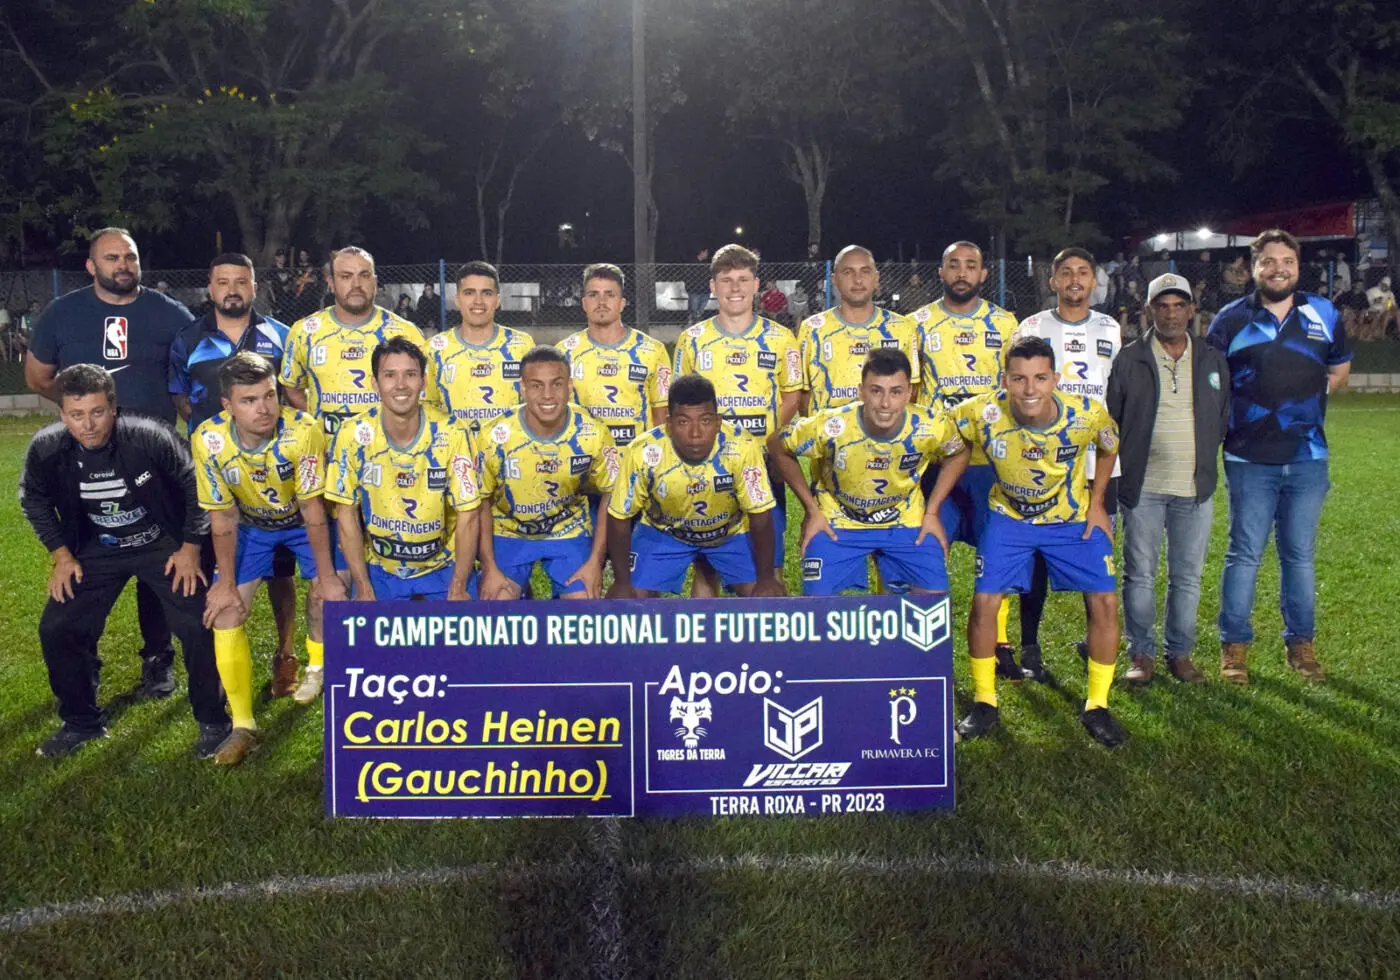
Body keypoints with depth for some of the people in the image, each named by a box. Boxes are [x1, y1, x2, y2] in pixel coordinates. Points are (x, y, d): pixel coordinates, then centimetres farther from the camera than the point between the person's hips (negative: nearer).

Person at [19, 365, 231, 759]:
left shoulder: (149, 437, -27)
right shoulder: (46, 449, -18)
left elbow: (193, 485, -11)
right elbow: (34, 501, 4)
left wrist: (190, 548, -10)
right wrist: (61, 554, -1)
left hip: (163, 545, -3)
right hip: (97, 550, 3)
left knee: (198, 624, -15)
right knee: (56, 629, -2)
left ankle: (213, 721, 7)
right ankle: (81, 722, 22)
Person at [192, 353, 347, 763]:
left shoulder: (303, 431, -33)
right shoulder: (208, 440, -26)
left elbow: (312, 508, -24)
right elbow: (222, 518, -15)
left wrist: (326, 576, -19)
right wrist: (225, 583, -11)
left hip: (304, 519, -1)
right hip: (250, 524, 2)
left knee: (330, 586, -20)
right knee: (225, 608, -10)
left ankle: (316, 668, 15)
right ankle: (242, 726, 4)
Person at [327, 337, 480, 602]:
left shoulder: (453, 435, -17)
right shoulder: (353, 435, -14)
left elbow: (467, 516, -12)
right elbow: (347, 514, -7)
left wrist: (458, 590, -14)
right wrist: (363, 588, -9)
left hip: (443, 567, -1)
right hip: (379, 568, 1)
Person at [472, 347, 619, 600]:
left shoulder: (593, 435, -18)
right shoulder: (495, 436, -20)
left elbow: (609, 496, -5)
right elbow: (481, 503, -7)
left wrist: (595, 561, -9)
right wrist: (490, 569, -11)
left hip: (569, 532, 1)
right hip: (508, 532, 0)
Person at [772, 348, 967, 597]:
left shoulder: (933, 426, -22)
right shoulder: (830, 427, -27)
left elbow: (957, 455, 2)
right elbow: (778, 448, -9)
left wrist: (932, 512, -3)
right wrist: (812, 510, -8)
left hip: (906, 522, 2)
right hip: (837, 522, -1)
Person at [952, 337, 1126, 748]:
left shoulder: (1088, 414, -25)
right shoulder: (982, 413, -28)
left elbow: (1109, 448, -1)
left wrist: (1096, 503, -1)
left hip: (1073, 518, 0)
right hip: (1009, 517, 0)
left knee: (1105, 602, -9)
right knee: (984, 602, -10)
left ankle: (1097, 706, 10)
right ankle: (985, 704, 10)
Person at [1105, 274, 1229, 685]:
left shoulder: (1213, 361, 9)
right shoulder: (1128, 360, 1)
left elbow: (1223, 418, 18)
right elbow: (1108, 419, 4)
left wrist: (1204, 461, 11)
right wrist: (1123, 468, 1)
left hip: (1196, 489, 2)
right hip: (1143, 487, -2)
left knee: (1188, 577, 8)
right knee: (1139, 575, 3)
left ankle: (1180, 653, 21)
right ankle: (1142, 654, 14)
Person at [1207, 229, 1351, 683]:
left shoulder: (1324, 315, 6)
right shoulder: (1231, 320, 0)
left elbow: (1339, 369, 20)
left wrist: (1306, 402, 6)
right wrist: (1231, 420, -4)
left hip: (1308, 458, 2)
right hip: (1250, 459, -2)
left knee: (1300, 554, 10)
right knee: (1244, 554, 2)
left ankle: (1300, 643, 21)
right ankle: (1234, 645, 11)